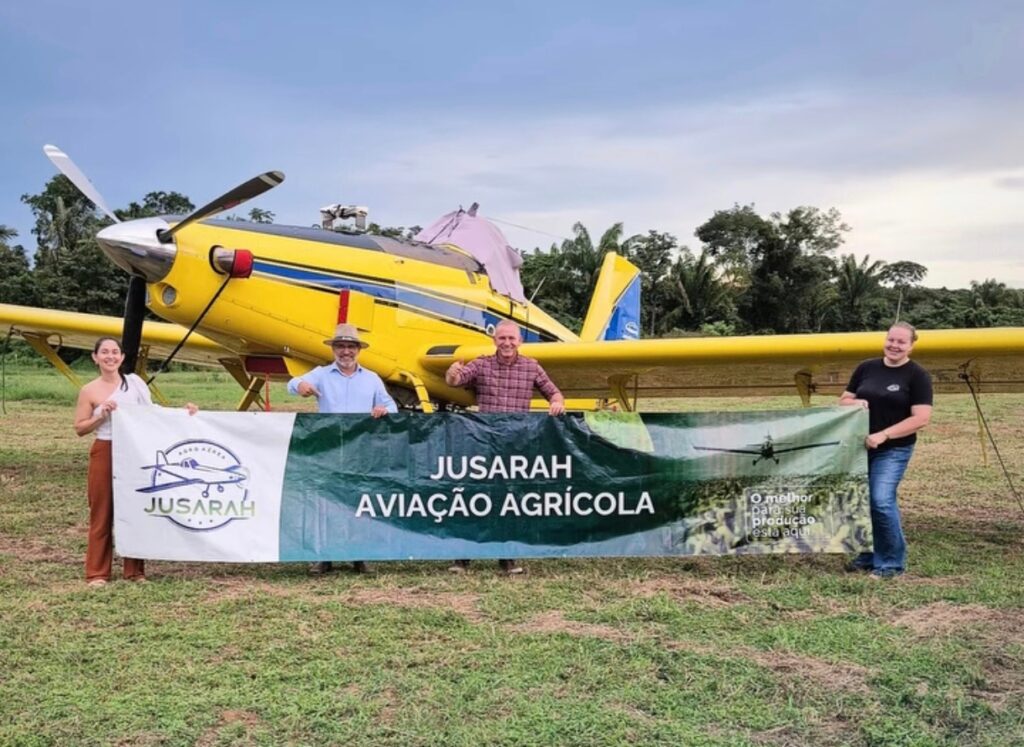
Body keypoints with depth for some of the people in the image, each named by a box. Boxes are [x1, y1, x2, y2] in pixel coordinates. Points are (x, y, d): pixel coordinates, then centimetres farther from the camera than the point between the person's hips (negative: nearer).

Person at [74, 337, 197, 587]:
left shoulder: (135, 383, 4)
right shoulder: (89, 391, -1)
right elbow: (79, 428, 0)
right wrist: (101, 415, -15)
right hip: (105, 454, -2)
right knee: (102, 512, 3)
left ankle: (134, 570, 17)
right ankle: (97, 573, 13)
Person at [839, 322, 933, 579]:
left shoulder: (917, 376, -6)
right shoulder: (866, 368, 8)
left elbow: (921, 419, -13)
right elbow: (843, 400, 14)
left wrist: (883, 435, -21)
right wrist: (855, 403, -10)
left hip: (894, 450, -5)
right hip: (861, 446, 5)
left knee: (882, 501, -14)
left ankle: (892, 561, 3)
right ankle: (868, 556, 25)